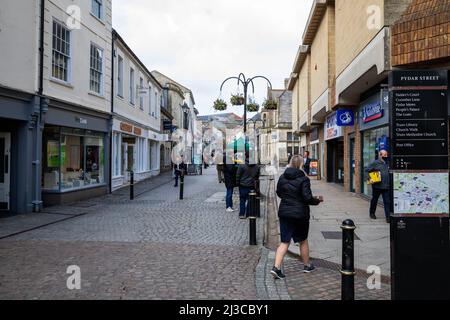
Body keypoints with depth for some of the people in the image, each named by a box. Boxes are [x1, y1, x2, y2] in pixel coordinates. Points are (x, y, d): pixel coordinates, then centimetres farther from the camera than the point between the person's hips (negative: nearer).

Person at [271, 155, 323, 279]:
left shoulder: (282, 178, 2)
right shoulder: (303, 179, -14)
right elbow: (307, 197, -18)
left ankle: (276, 267, -5)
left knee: (285, 242, 8)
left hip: (284, 213, 4)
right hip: (300, 214, -4)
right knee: (303, 241, 16)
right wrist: (318, 200, 0)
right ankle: (307, 265, 33)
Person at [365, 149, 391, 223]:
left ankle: (388, 217, -2)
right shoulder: (375, 163, -3)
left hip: (386, 186, 3)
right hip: (377, 186, -3)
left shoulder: (388, 163, 10)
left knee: (387, 202, -3)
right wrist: (369, 179, -16)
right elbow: (366, 171, -3)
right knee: (374, 200, 13)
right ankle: (372, 213, 32)